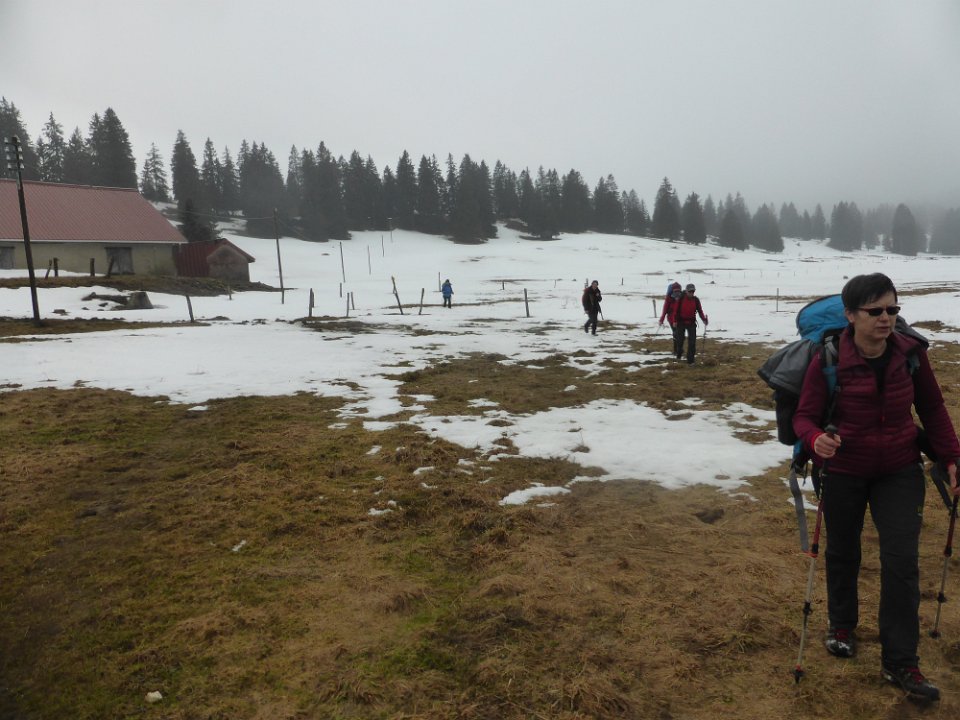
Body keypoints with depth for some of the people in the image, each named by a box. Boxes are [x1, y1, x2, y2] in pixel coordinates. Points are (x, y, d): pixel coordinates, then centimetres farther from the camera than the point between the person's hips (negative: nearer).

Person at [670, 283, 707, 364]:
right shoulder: (681, 298, -7)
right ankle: (679, 354, 35)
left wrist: (704, 319, -14)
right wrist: (675, 321, -11)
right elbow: (676, 309, -6)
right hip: (681, 322, -1)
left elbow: (700, 310, 0)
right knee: (680, 340, 6)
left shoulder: (696, 300, -1)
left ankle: (690, 360, 1)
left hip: (691, 323, 1)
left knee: (692, 342, -4)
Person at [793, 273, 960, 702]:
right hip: (843, 473, -1)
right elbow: (805, 416, -15)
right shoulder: (828, 361, -18)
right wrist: (816, 440, -36)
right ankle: (841, 625, 42)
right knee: (843, 554, 16)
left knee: (902, 562, -1)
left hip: (899, 472, 2)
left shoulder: (910, 353, -10)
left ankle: (900, 663, 13)